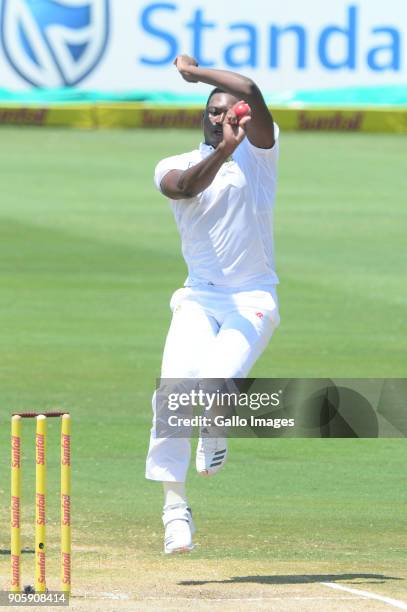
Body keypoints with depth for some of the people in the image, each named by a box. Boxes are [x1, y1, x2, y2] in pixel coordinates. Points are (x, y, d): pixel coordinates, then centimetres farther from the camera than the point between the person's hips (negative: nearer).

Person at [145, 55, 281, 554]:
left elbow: (249, 92, -15)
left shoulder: (258, 152, 3)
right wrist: (223, 151, -35)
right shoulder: (173, 167, 6)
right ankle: (174, 503, -13)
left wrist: (194, 72, -2)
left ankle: (215, 430, 10)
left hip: (253, 300, -2)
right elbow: (187, 187, -19)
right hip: (199, 298, 2)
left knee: (217, 382, -26)